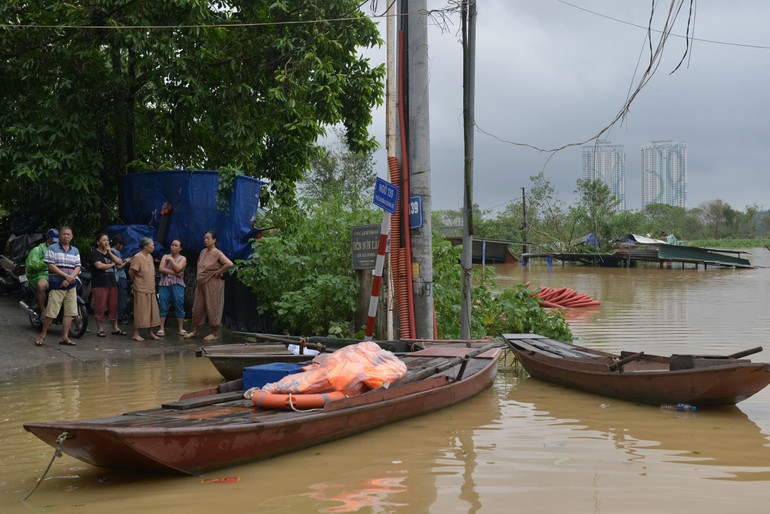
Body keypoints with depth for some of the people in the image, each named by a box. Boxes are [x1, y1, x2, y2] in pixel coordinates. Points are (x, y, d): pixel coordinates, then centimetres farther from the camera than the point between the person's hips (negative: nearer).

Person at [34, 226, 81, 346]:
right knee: (51, 312, -8)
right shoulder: (52, 248, 0)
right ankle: (43, 335, 6)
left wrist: (69, 280, -10)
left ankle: (64, 337, 7)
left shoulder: (75, 251, 15)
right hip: (56, 285, -5)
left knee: (69, 312, 2)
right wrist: (66, 276, -16)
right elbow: (51, 266, -9)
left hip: (71, 286, 5)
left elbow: (78, 267, 7)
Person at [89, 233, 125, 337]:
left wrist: (110, 252, -6)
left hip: (112, 283, 6)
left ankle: (115, 328, 14)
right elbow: (99, 265, -17)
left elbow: (119, 262, 4)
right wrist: (111, 264, -2)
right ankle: (100, 329, 3)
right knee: (100, 306, -5)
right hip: (99, 284, -6)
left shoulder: (110, 253, 18)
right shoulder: (95, 253, -2)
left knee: (113, 306, 6)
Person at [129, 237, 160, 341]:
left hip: (151, 290, 8)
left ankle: (151, 333, 19)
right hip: (141, 290, -8)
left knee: (152, 311, 10)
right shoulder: (137, 257, -14)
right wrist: (135, 282, 1)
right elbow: (131, 272, -13)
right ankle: (136, 334, 2)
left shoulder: (150, 256, 13)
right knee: (140, 312, -4)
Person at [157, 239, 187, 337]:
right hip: (164, 284, 2)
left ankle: (181, 329, 3)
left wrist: (171, 259, -2)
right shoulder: (165, 257, 14)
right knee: (163, 306, -3)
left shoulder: (182, 259, 8)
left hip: (177, 285, -2)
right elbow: (161, 269, -1)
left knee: (179, 306, -3)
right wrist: (174, 272, -9)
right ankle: (161, 328, 0)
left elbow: (177, 269, -10)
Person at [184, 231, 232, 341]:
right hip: (201, 283, 8)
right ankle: (194, 331, 21)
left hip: (212, 283, -8)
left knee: (212, 307, -3)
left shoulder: (217, 253, -13)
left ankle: (215, 333, 5)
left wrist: (218, 272, -17)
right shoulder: (203, 252, 11)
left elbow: (229, 264, -25)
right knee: (197, 307, 11)